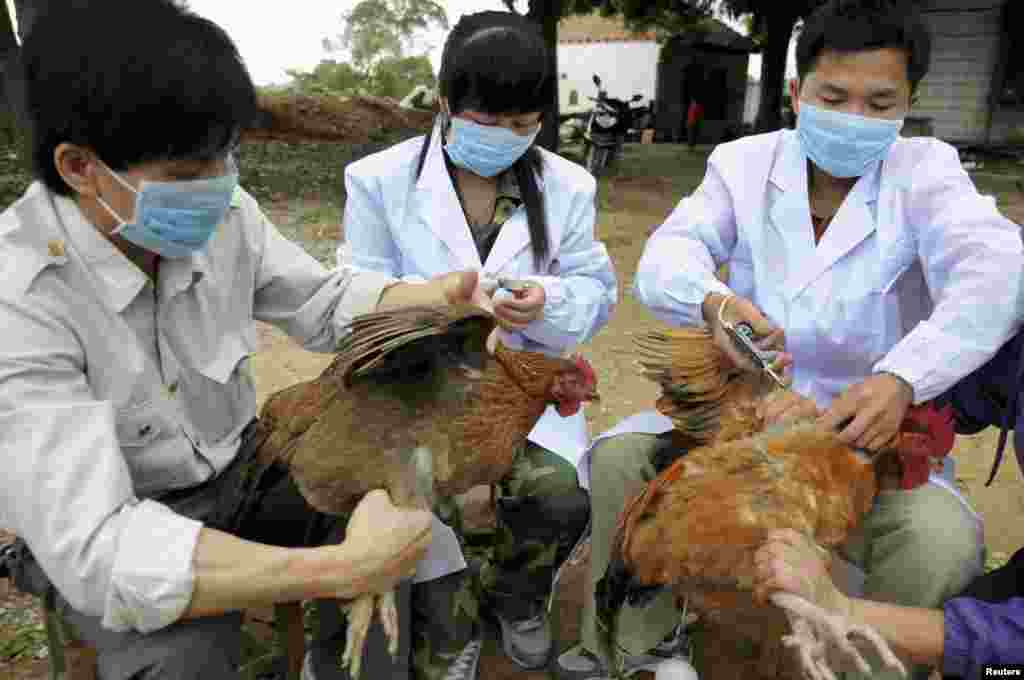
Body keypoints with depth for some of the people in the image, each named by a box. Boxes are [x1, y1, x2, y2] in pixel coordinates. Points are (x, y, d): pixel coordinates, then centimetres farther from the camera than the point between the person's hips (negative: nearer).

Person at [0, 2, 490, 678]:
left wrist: (435, 295, -20)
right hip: (105, 534, -4)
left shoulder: (223, 212, -14)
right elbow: (92, 547, -36)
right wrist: (341, 570, -43)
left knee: (424, 494, -6)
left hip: (242, 468, 5)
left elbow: (326, 303, 0)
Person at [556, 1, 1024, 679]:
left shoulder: (924, 172, -6)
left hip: (870, 425, -1)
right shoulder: (743, 162, 0)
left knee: (945, 545, -26)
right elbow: (668, 255, -14)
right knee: (619, 456, -17)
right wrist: (712, 300, -39)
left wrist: (899, 380, -43)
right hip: (741, 403, 2)